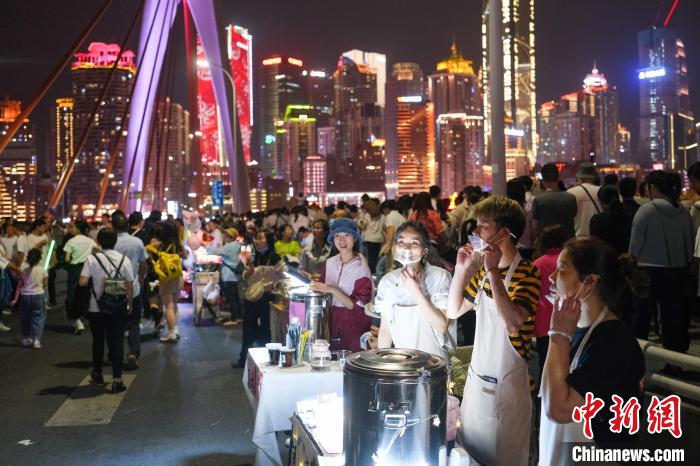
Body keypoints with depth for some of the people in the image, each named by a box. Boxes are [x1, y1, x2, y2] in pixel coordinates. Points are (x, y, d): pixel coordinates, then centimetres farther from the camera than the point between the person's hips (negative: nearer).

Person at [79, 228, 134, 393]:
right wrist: (129, 304, 9)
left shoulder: (92, 259, -8)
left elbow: (82, 282, -16)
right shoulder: (124, 260, -5)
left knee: (98, 341, 17)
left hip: (96, 309, 0)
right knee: (117, 342, 3)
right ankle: (117, 379, -3)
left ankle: (97, 373, 33)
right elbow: (129, 286, -4)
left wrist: (93, 281, 6)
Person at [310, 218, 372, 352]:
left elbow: (356, 306, -16)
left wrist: (332, 290, -23)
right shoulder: (330, 262, 3)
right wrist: (316, 287, -4)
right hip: (332, 323, 4)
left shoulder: (361, 267, -11)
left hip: (353, 327, -4)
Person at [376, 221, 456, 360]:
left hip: (435, 361, -3)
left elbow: (442, 326, -12)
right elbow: (385, 328, 10)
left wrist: (416, 291, -16)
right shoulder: (387, 281, 4)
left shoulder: (440, 277, -6)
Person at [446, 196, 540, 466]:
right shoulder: (483, 269, 6)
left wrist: (493, 272, -31)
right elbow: (454, 312, 7)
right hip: (477, 375, 7)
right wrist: (461, 269, -4)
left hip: (505, 381, -7)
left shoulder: (525, 273, -17)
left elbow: (513, 322, -33)